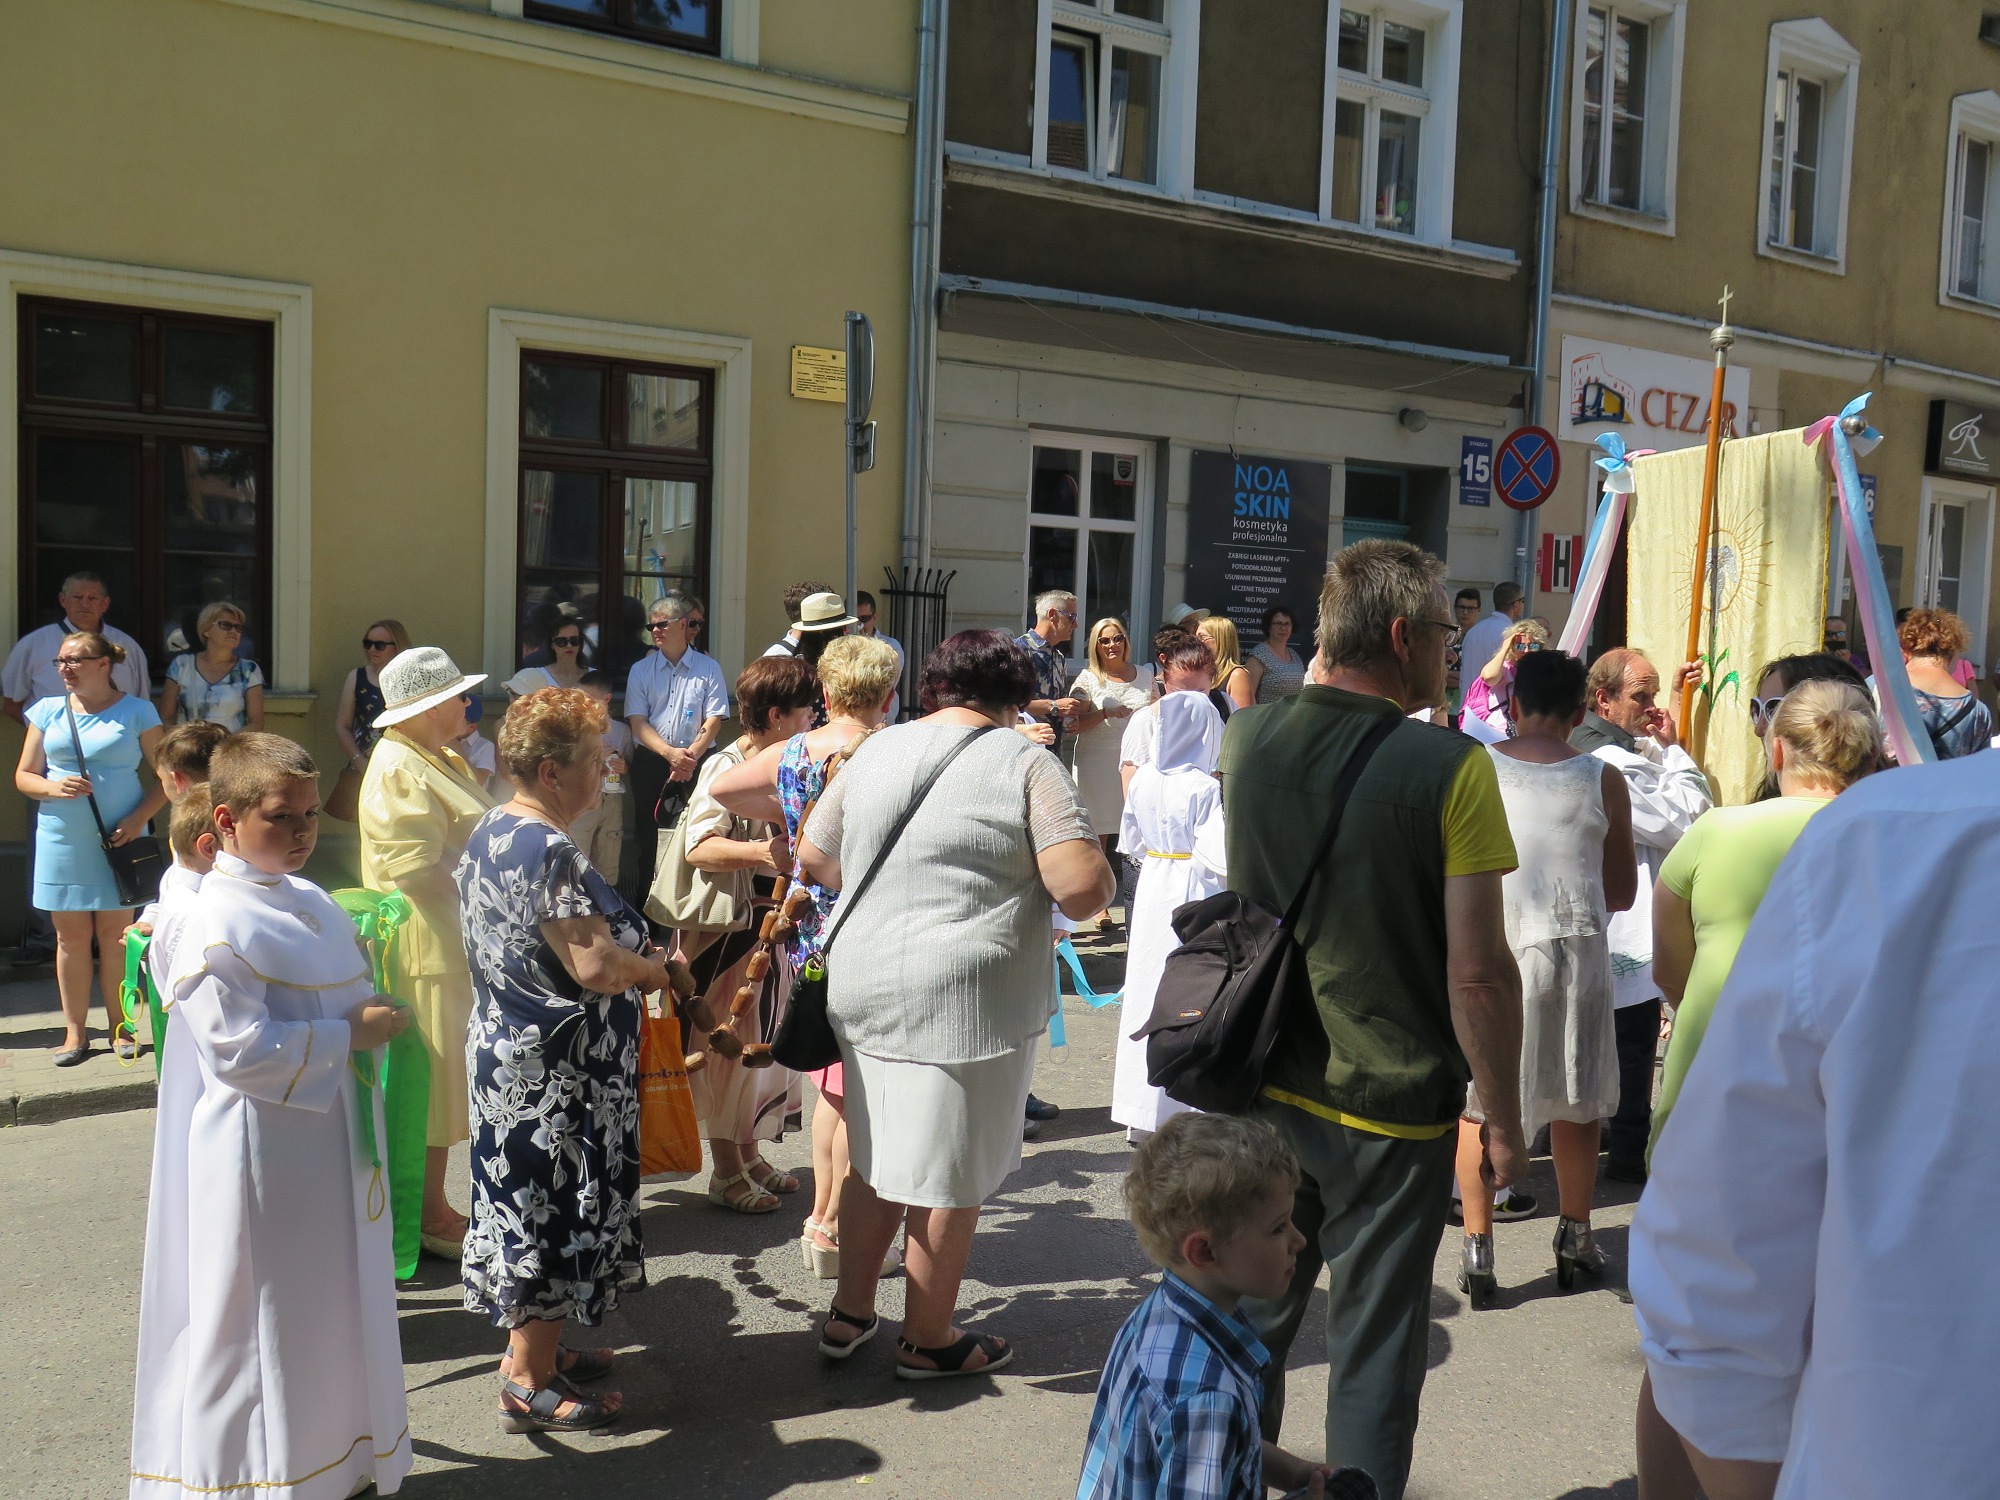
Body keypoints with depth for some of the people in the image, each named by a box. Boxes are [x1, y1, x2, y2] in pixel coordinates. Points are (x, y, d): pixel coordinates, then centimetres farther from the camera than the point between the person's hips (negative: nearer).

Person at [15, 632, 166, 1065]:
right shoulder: (48, 711, 7)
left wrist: (139, 818, -13)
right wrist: (54, 788, -12)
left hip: (119, 839, -2)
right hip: (63, 840, 2)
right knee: (71, 935, 5)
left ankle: (119, 1027, 15)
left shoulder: (136, 711, 0)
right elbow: (23, 776, 9)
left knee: (115, 933, 4)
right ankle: (75, 1032, 14)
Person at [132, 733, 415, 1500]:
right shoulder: (219, 927, -19)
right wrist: (349, 1035, -20)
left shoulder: (311, 903, 8)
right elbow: (239, 1049, -23)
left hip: (332, 1144, 9)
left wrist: (377, 1019, -1)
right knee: (260, 1321, 5)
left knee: (336, 1308, 19)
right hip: (263, 1161, -9)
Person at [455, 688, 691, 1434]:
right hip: (556, 1071, -10)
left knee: (524, 1200, 19)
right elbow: (596, 967, -29)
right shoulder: (552, 853, -24)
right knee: (553, 1207, 3)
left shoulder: (488, 835, 7)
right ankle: (530, 1383, 15)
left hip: (504, 1047, 10)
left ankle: (532, 1347, 34)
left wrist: (634, 959, 13)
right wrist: (661, 970, -10)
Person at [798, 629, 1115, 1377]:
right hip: (966, 1002, -5)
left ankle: (849, 1313, 33)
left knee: (873, 1159, 21)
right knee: (949, 1177, 9)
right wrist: (1093, 870, 4)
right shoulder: (1025, 763, -9)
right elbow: (1082, 889, -17)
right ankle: (927, 1339, 24)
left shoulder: (874, 751, 8)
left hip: (861, 990, 6)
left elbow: (813, 860, 16)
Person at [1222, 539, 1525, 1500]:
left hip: (1266, 1088, 5)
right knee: (1373, 1345, 10)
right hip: (1393, 1103, -5)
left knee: (1258, 1307, 22)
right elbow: (1478, 973, -18)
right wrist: (1503, 1123, -5)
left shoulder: (1246, 738, -3)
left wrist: (1322, 673, 16)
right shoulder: (1450, 767, -17)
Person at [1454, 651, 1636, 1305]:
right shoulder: (1602, 781, -2)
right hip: (1576, 951, 1)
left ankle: (1476, 1250, 11)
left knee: (1478, 1102, 8)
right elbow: (1623, 891, 5)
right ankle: (1575, 1239, 29)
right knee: (1575, 1102, 16)